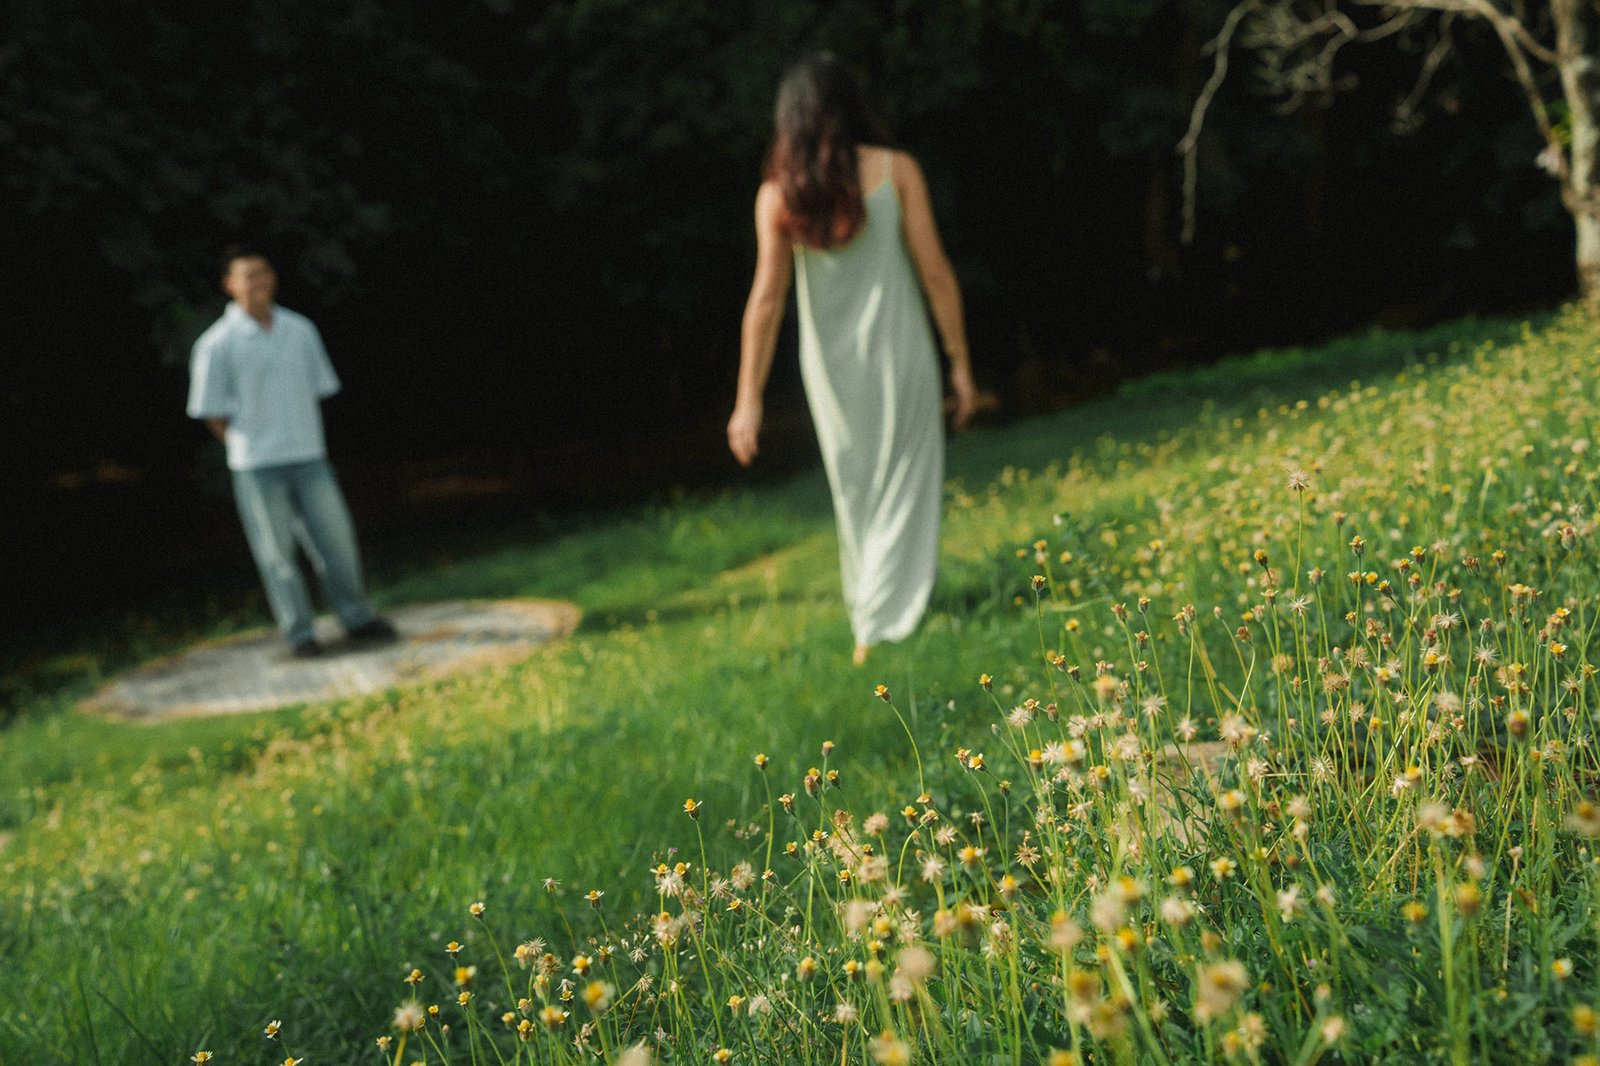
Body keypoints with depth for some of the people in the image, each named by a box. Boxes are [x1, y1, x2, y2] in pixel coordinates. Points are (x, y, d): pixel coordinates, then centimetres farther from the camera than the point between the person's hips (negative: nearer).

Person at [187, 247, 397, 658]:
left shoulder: (301, 329, 5)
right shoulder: (217, 344, -7)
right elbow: (211, 411, -3)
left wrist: (303, 438, 10)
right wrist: (246, 447, 0)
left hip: (309, 458, 4)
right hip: (256, 468, -4)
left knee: (337, 538, 6)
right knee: (277, 552, 2)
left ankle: (357, 618, 20)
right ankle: (299, 634, 12)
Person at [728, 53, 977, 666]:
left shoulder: (778, 194, -4)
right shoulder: (896, 171, -6)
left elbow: (767, 298, -9)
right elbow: (935, 273, -7)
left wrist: (749, 401, -7)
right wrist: (960, 362, 1)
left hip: (832, 368, 2)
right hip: (899, 355, -2)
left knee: (856, 494, 21)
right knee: (903, 490, 8)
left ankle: (866, 609, 35)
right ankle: (880, 626, 1)